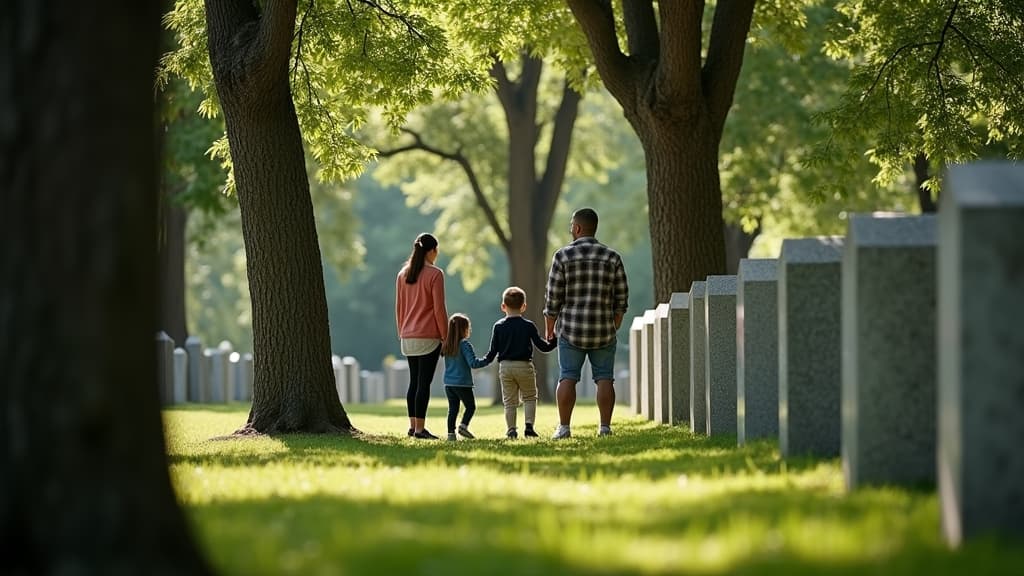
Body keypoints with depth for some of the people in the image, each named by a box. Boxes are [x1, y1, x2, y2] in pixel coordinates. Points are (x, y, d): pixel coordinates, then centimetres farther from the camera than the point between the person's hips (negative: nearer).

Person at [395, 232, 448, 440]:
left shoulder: (403, 275, 10)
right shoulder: (435, 274, -8)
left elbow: (399, 307, 14)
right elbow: (439, 308, -10)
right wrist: (445, 336, -4)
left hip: (408, 337, 6)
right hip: (428, 336, -6)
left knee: (414, 381, 13)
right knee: (424, 382, -6)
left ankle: (412, 426, 13)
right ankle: (419, 428, -8)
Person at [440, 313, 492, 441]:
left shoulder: (446, 345, 4)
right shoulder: (465, 345, -15)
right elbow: (473, 363, -20)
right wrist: (486, 361, -7)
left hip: (449, 383, 5)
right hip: (463, 383, -5)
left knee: (453, 408, 9)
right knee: (470, 407, 8)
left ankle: (451, 432, 3)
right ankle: (463, 426, -10)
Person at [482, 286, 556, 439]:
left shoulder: (498, 327, 0)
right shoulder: (528, 326, -4)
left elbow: (493, 350, 1)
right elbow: (542, 346, -3)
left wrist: (484, 361, 16)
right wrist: (554, 342, 13)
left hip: (505, 367, 1)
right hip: (524, 366, -1)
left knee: (509, 401, 7)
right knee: (530, 398, 12)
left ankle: (511, 430, 1)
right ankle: (529, 426, -2)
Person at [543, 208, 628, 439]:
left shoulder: (563, 256, -5)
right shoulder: (612, 257, 1)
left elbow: (553, 297, -4)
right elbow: (621, 298, 4)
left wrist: (549, 327, 6)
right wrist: (615, 326, 16)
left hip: (571, 330, -1)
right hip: (604, 330, 1)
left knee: (567, 377, 2)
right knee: (604, 378, 4)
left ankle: (563, 427, -1)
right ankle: (605, 427, 0)